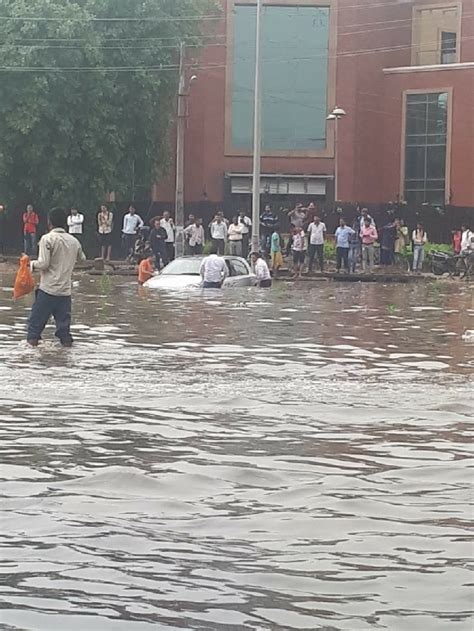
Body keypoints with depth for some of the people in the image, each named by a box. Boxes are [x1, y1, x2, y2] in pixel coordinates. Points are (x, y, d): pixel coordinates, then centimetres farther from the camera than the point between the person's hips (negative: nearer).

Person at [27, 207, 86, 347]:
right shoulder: (74, 241, 5)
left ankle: (33, 338, 6)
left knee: (37, 316, 5)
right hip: (66, 289, 5)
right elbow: (82, 258, 22)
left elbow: (44, 263, -17)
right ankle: (65, 338, 7)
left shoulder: (48, 239, -11)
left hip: (48, 288, -4)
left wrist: (32, 264, 1)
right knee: (63, 317, 10)